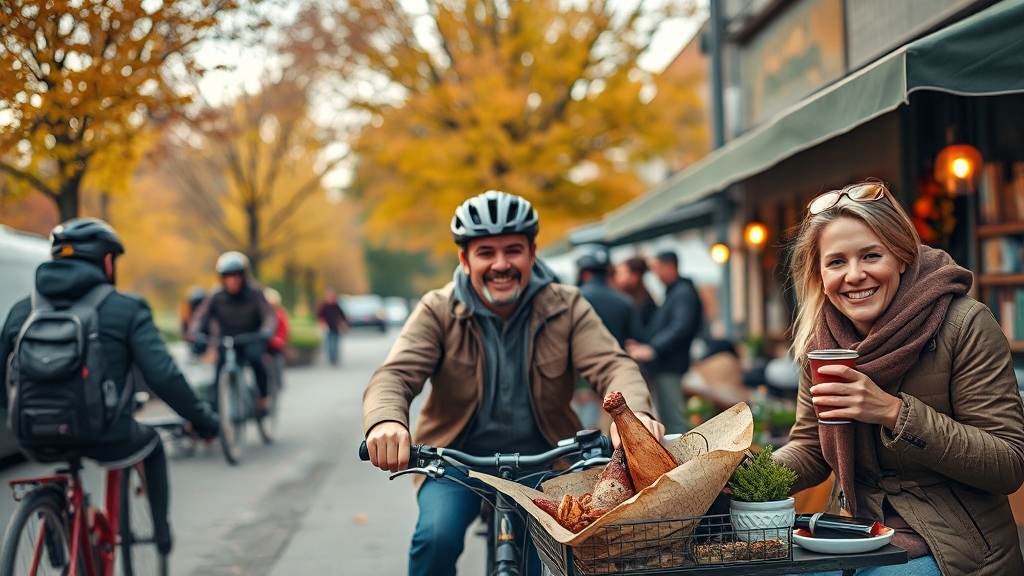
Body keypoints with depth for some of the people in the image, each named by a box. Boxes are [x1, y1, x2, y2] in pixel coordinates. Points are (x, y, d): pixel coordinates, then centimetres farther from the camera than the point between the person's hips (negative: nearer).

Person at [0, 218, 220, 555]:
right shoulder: (125, 309, -4)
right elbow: (162, 376, -13)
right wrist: (202, 419, 0)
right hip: (105, 438, -3)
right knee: (152, 445, 31)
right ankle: (161, 528, 30)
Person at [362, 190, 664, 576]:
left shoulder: (566, 308, -5)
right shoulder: (438, 311, -8)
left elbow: (612, 365, -18)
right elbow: (395, 374, -21)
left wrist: (633, 411, -44)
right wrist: (385, 420, -46)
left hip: (543, 459, 1)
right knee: (437, 536, -25)